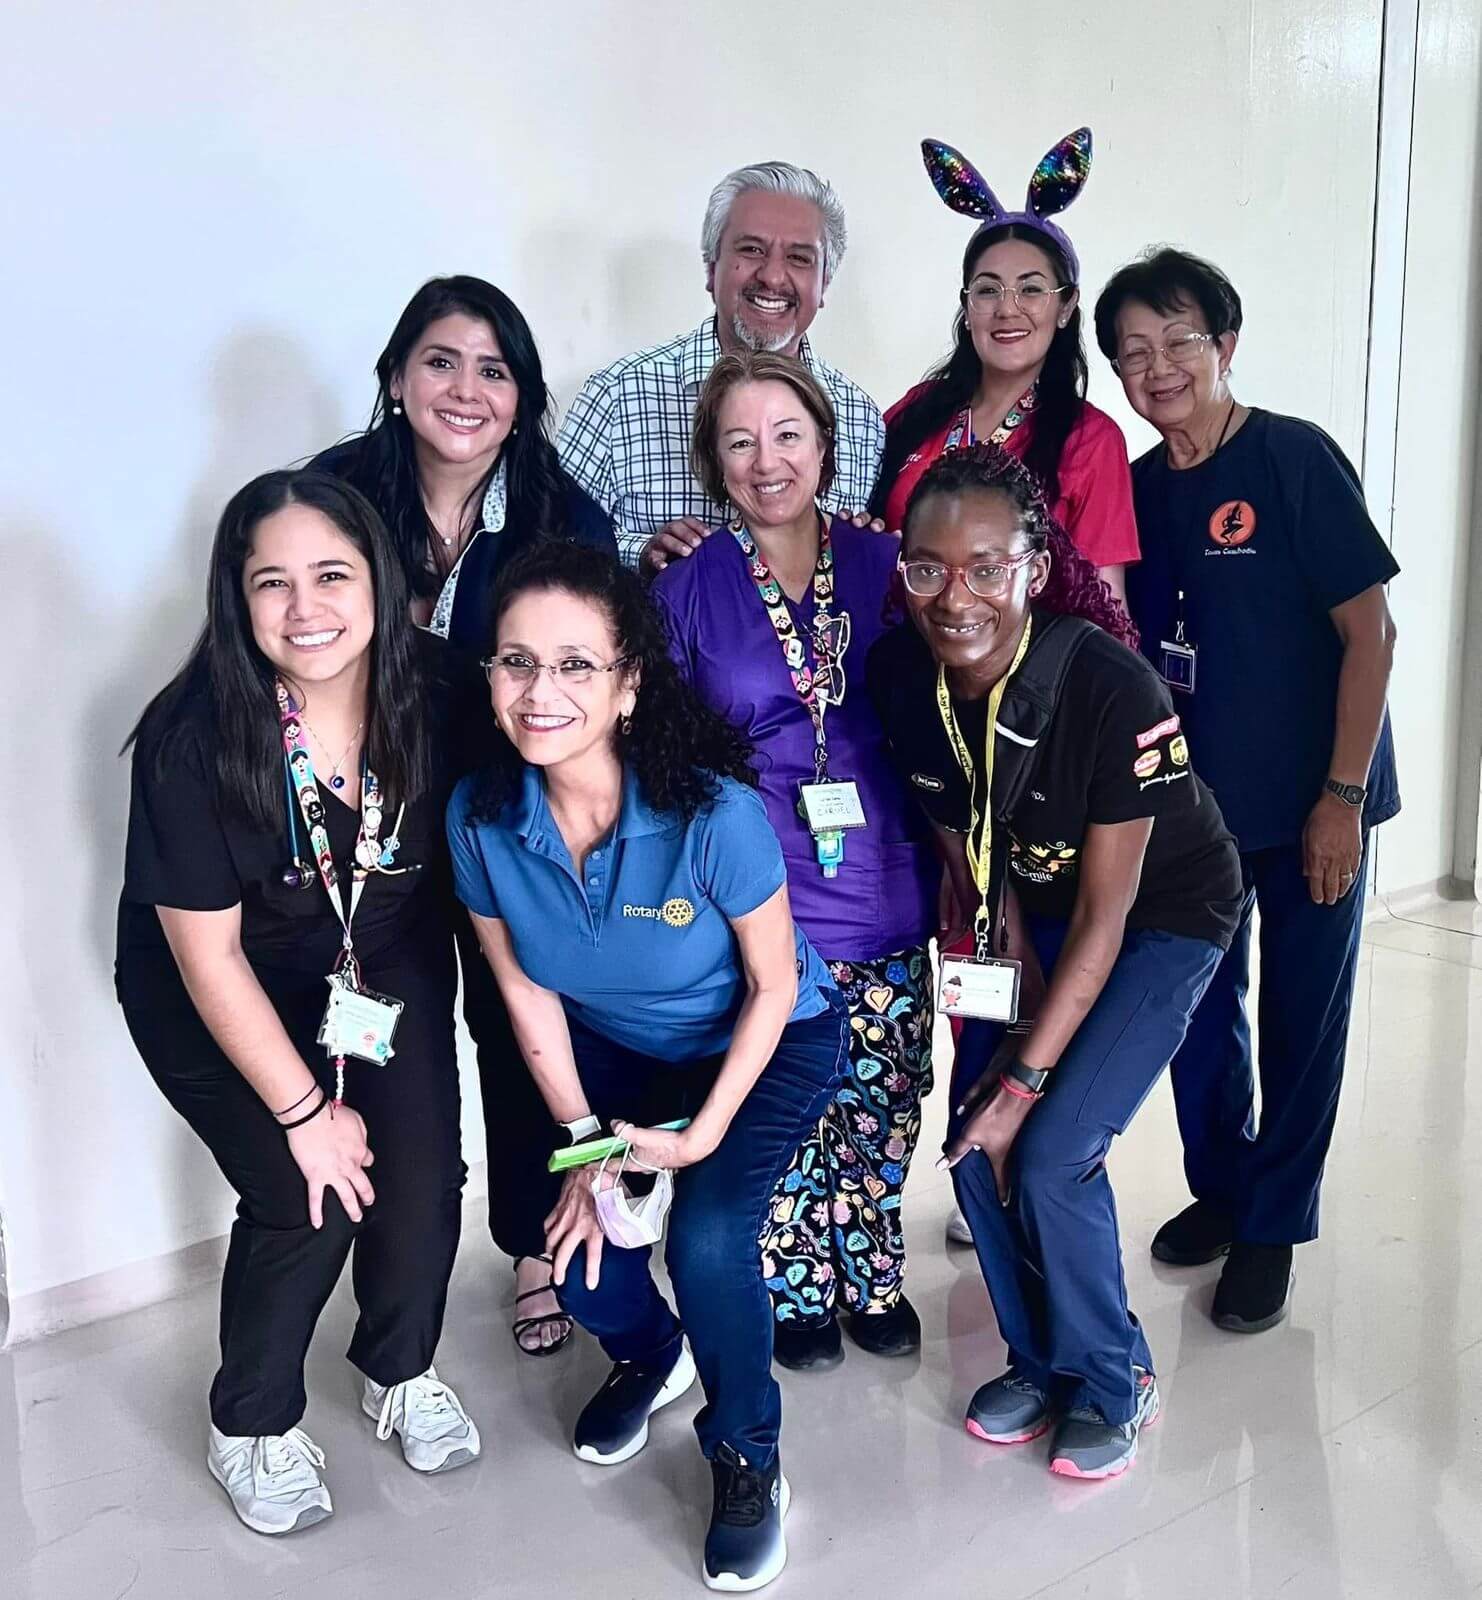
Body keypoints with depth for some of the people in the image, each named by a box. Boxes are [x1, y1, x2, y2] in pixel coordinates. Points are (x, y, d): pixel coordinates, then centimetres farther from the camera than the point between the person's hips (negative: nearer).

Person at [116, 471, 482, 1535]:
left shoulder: (436, 697, -20)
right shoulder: (192, 736, -28)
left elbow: (463, 857, -2)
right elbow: (210, 953, -20)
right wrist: (305, 1111, -15)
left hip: (389, 971, 3)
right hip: (220, 1001, -3)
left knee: (424, 1181, -7)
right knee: (306, 1201, -12)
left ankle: (401, 1377, 24)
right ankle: (252, 1428, 16)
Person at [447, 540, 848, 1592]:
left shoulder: (714, 814, -34)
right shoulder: (480, 817, -22)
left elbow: (772, 984, -18)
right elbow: (525, 990, -7)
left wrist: (701, 1136, -19)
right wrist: (586, 1141, -9)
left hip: (771, 1044, -4)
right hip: (615, 1047, 4)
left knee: (707, 1237, -24)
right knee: (567, 1223, -13)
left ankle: (748, 1460, 8)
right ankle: (649, 1354, 27)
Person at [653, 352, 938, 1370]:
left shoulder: (882, 567, 3)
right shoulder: (688, 588, -2)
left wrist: (945, 865, 5)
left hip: (884, 895, 2)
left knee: (879, 1106, 11)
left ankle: (873, 1275, 34)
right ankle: (797, 1289, 28)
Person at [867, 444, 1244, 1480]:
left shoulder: (1114, 693, -33)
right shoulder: (902, 676, -18)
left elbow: (1106, 914, -24)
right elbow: (970, 851, -4)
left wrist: (1030, 1079, -21)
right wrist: (1018, 985, -9)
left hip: (1166, 917, -5)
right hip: (1034, 906, 5)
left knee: (1049, 1156, -14)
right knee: (973, 1141, -4)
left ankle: (1114, 1385, 13)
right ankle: (1042, 1361, 22)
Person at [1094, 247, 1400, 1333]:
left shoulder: (1295, 459, -12)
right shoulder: (1138, 489, 3)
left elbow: (1370, 631, -13)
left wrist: (1341, 796, -17)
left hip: (1310, 804, -5)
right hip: (1191, 802, 5)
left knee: (1302, 1016, 7)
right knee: (1197, 1005, 14)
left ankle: (1274, 1226, 23)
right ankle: (1220, 1187, 35)